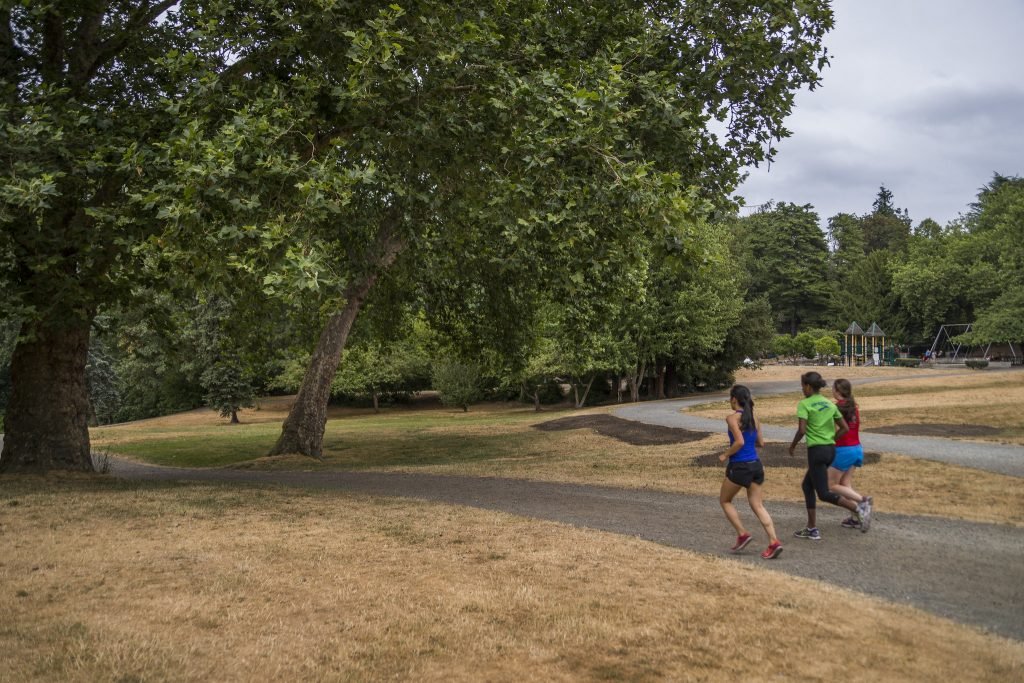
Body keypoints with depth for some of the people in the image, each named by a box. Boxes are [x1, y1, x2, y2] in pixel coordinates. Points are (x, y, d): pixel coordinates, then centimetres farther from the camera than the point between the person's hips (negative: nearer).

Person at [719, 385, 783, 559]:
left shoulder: (732, 418, -12)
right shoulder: (754, 418, 8)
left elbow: (740, 442, -22)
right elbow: (760, 443, 13)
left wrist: (725, 455, -9)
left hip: (739, 466, -6)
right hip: (755, 465, 6)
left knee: (725, 500, 15)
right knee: (757, 505, 7)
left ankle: (742, 534, 8)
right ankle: (773, 542, -5)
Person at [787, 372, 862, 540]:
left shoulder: (804, 404, -9)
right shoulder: (830, 404, 11)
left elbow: (802, 430, -18)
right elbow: (844, 428, 9)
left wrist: (793, 445, -2)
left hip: (816, 450, -8)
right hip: (831, 449, 8)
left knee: (824, 493, -1)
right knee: (807, 486, 19)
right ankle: (811, 528, 20)